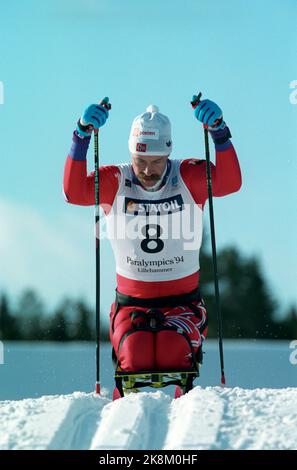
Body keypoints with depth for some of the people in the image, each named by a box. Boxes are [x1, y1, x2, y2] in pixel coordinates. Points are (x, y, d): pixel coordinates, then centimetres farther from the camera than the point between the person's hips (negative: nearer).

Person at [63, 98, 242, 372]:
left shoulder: (189, 177, -3)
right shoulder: (115, 182, -2)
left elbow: (230, 183, -20)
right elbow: (74, 192, -19)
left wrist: (218, 132, -33)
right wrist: (82, 135, -29)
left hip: (183, 302, 0)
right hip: (132, 303, 0)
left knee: (173, 349, -30)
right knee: (135, 349, -30)